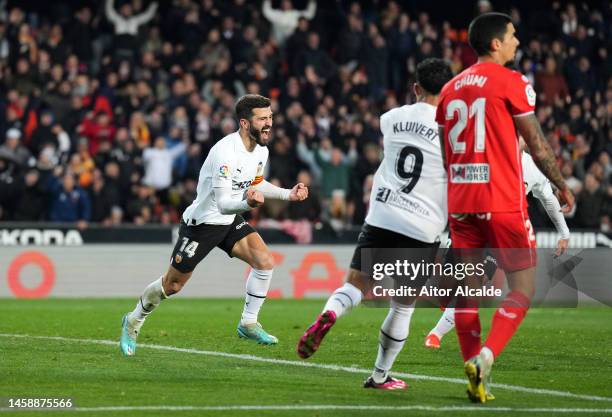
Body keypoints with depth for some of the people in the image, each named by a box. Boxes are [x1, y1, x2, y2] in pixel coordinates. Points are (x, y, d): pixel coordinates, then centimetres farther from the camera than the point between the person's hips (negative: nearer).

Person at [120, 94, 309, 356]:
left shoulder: (261, 150, -4)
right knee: (172, 285, 4)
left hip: (230, 221, 7)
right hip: (201, 222, -7)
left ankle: (248, 324, 0)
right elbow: (222, 204, -34)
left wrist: (288, 194, 5)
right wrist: (248, 203, -53)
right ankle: (132, 322, 29)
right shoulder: (225, 152, -30)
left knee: (265, 261, -15)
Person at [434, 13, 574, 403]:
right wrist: (563, 186, 9)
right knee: (522, 288, 1)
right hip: (503, 203, -6)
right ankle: (485, 359, -17)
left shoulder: (451, 88, 13)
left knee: (468, 289, 10)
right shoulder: (511, 82, -6)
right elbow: (538, 146, -4)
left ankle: (475, 378, 8)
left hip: (460, 203, 6)